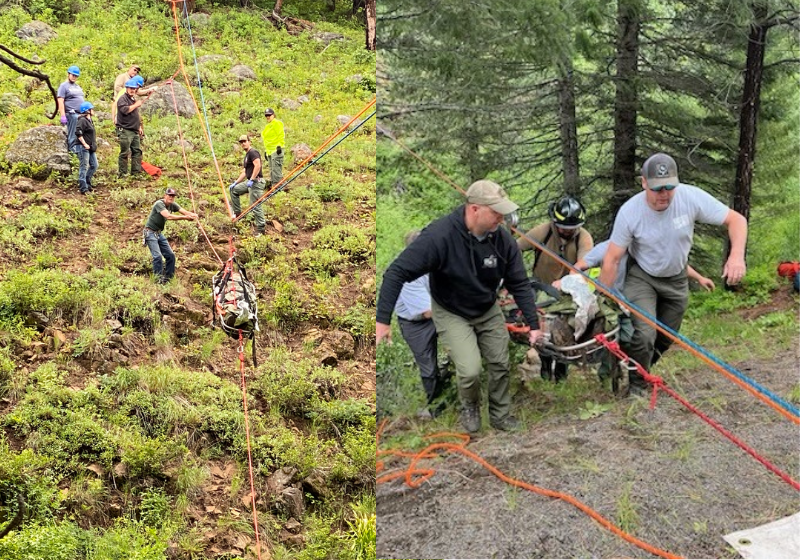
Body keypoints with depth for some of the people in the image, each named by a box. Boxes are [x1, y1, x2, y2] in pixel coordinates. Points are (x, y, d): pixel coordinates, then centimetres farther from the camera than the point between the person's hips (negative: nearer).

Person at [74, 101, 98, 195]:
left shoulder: (89, 120, 16)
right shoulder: (82, 120, -14)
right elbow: (78, 133, -22)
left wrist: (94, 144, 19)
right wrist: (84, 144, -21)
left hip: (91, 148, 10)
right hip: (84, 148, -10)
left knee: (94, 165, 13)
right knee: (84, 167, -6)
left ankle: (87, 183, 27)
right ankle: (83, 188, -2)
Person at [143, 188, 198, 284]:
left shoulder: (173, 205, 3)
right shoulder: (159, 204, -20)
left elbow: (184, 211, -11)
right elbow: (168, 216, -35)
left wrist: (192, 215, -34)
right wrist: (184, 217, -42)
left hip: (159, 233, 8)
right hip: (150, 232, -8)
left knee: (170, 255, 4)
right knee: (158, 256, -18)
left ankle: (168, 278, 13)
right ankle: (159, 280, -11)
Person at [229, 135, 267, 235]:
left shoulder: (253, 152, -10)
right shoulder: (247, 155, 22)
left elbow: (257, 165, -25)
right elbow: (244, 172, 26)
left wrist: (252, 180, -26)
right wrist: (235, 182, 21)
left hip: (256, 182, -10)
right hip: (250, 182, 10)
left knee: (255, 205, -10)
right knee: (233, 189, 19)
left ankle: (260, 229, -6)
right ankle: (237, 212, 20)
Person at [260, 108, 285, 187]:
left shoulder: (277, 123, -4)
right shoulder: (268, 126, 24)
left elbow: (281, 135, -12)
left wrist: (279, 146, -19)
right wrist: (265, 150, 24)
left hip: (276, 149, -10)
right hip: (269, 150, 10)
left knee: (276, 168, -14)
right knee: (272, 170, 9)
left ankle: (277, 184, -16)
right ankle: (273, 184, 11)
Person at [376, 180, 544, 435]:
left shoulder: (503, 239, -18)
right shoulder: (440, 235, -33)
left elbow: (519, 284, -6)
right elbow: (397, 272, -30)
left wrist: (533, 324, -8)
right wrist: (383, 319, -32)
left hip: (488, 311, 4)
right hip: (451, 313, -4)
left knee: (500, 365, 7)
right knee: (470, 369, -16)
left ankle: (500, 415, 34)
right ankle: (469, 405, 18)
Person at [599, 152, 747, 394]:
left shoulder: (691, 197, -26)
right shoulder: (629, 212, -27)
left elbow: (736, 219, -19)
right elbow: (612, 259, -18)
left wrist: (737, 255, -38)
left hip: (676, 278, 3)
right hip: (641, 277, -3)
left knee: (666, 338, 13)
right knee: (644, 335, -19)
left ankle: (642, 372, 41)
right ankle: (635, 387, 5)